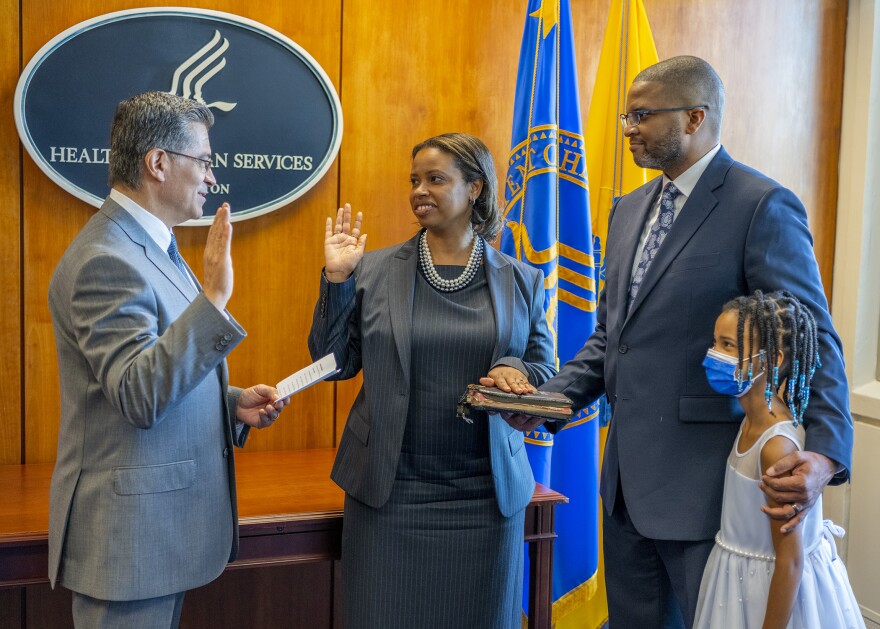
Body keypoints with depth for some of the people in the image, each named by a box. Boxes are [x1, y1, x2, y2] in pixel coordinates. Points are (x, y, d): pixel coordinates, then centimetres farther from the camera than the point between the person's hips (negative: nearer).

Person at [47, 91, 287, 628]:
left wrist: (233, 403, 5)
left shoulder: (150, 245, 12)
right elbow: (139, 397, -29)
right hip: (128, 531, -10)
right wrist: (213, 298, -34)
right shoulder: (104, 260, -20)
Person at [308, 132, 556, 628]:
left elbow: (544, 371, 9)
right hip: (389, 490, 0)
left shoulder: (521, 281, 3)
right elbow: (333, 363, 2)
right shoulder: (373, 270, 1)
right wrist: (337, 279, -8)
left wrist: (518, 373, -13)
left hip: (487, 494, 1)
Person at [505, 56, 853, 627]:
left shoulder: (763, 206, -11)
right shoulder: (630, 209, 13)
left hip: (704, 484, -7)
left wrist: (825, 455, -29)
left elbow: (812, 341, -16)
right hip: (628, 476, 8)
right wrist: (551, 399, 3)